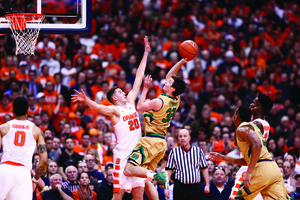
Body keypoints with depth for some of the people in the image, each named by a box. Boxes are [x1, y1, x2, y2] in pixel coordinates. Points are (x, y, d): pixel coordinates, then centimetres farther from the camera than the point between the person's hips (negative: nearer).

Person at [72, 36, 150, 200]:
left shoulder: (130, 103, 16)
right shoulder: (114, 110, -4)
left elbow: (138, 78, 18)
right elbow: (99, 107, -24)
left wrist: (146, 54, 20)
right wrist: (85, 100, -44)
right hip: (123, 155, -7)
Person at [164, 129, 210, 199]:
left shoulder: (198, 150, 9)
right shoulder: (174, 152, 5)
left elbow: (204, 169, 13)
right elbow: (169, 170, 4)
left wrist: (207, 185, 7)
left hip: (195, 188, 1)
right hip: (180, 188, -1)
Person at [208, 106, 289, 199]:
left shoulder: (241, 129, 0)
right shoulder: (251, 127, 29)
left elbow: (257, 145, -20)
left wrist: (248, 173, -23)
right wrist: (223, 158, 37)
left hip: (262, 170, -8)